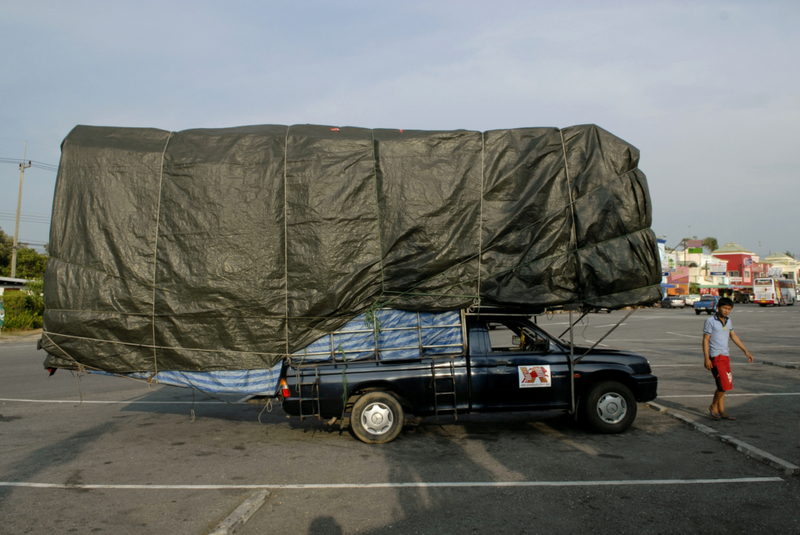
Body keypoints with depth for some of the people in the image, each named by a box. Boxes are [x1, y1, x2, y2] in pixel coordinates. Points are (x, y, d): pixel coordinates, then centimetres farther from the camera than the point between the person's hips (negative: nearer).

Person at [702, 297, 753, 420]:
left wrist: (746, 351, 23)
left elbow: (734, 336, 24)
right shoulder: (710, 321, -10)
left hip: (726, 355, 8)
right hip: (715, 356, -8)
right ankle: (713, 407, 6)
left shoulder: (728, 321, 12)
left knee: (724, 386, 9)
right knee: (723, 385, -12)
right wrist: (706, 358, -16)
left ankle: (721, 411, 15)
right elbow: (705, 340, -11)